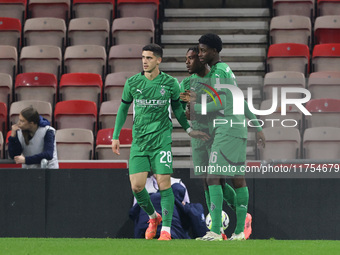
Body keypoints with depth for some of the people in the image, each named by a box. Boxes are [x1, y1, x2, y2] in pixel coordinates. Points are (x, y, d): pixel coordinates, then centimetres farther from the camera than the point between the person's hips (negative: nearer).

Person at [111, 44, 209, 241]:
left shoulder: (170, 83, 0)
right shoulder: (132, 83, 3)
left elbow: (177, 107, 15)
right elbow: (124, 108, 15)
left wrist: (189, 130, 8)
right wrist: (116, 136, 12)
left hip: (161, 140, -2)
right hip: (139, 141, 2)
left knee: (164, 183, -10)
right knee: (137, 186, -6)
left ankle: (166, 230, -4)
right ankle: (153, 217, 21)